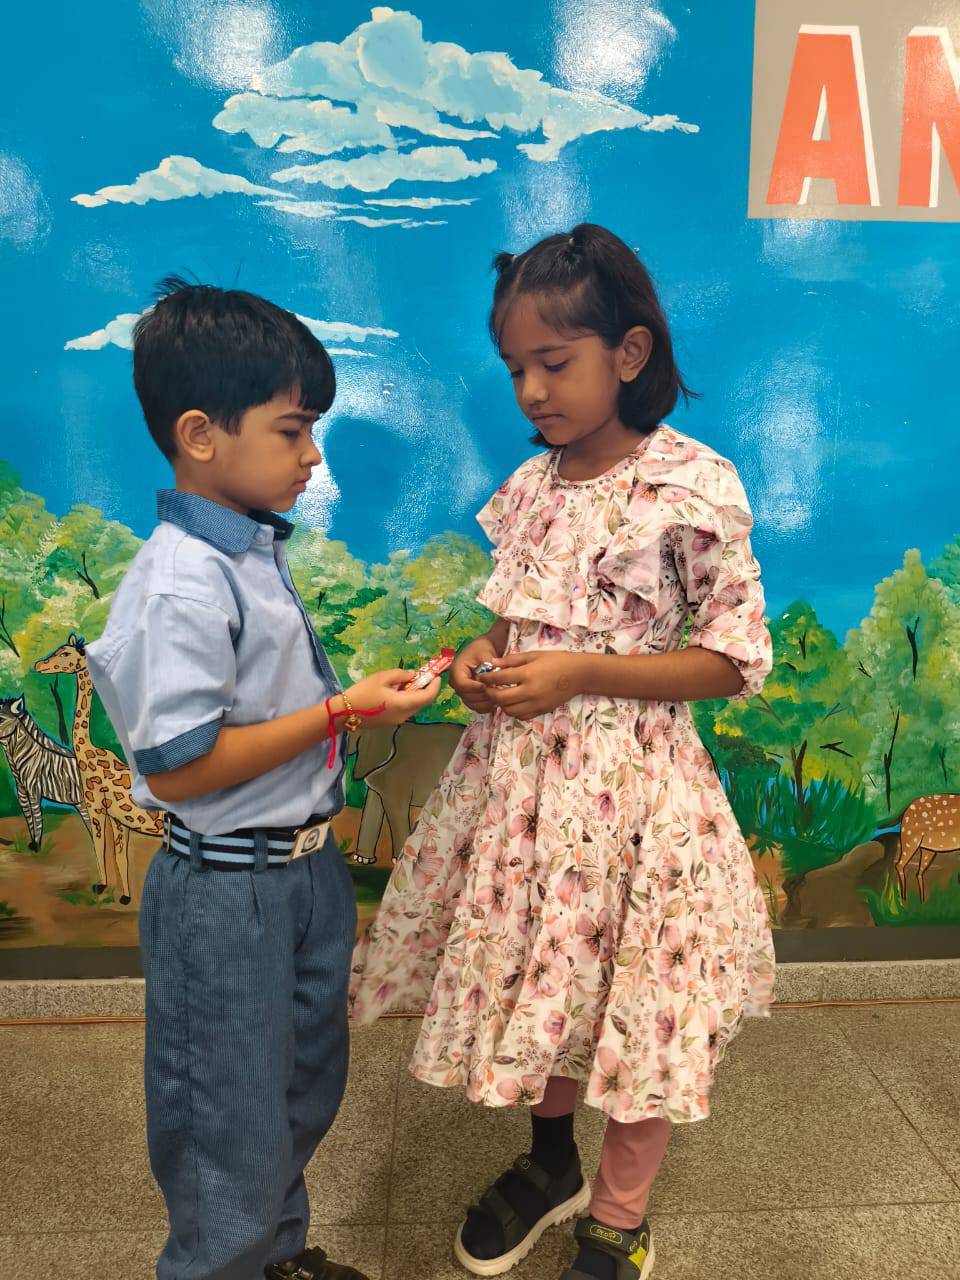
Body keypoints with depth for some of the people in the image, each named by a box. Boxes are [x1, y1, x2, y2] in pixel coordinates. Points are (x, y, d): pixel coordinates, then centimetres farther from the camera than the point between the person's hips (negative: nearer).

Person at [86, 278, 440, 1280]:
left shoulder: (255, 550, 4)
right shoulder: (180, 588, -25)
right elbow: (177, 766, -26)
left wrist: (358, 698, 3)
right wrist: (339, 714, -23)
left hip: (305, 869, 9)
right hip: (227, 896, -9)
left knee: (305, 1087, 27)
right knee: (233, 1125, 13)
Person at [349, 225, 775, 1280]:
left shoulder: (694, 487, -13)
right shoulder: (532, 484, 5)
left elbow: (737, 658, -12)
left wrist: (579, 674, -20)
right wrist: (486, 658, -5)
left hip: (628, 776, -5)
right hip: (519, 765, 6)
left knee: (636, 996, 8)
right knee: (538, 973, 19)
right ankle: (551, 1163, 47)